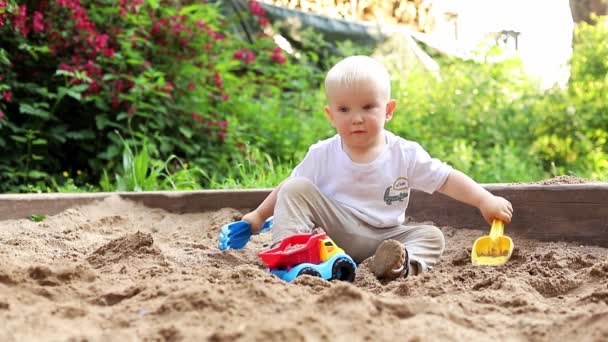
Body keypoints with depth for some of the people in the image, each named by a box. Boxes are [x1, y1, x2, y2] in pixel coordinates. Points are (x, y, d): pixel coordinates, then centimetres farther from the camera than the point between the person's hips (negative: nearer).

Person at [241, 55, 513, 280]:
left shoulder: (405, 155, -4)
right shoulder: (323, 156, -2)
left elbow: (447, 179, -5)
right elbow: (289, 189, 9)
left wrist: (485, 200, -15)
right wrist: (259, 215, 6)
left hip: (384, 237, 1)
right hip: (335, 232, 0)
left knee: (432, 236, -20)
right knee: (296, 189, -16)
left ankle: (399, 264, -45)